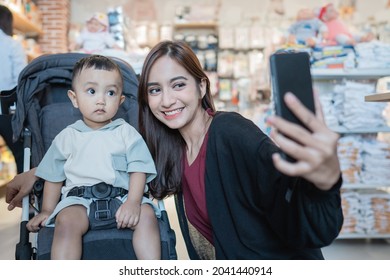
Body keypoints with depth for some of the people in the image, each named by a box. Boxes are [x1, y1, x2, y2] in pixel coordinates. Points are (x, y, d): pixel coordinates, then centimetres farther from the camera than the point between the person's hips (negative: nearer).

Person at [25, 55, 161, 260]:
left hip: (121, 196, 0)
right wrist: (47, 211, 15)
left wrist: (133, 202, -16)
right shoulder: (67, 137, 13)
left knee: (146, 214, -26)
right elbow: (53, 177, 19)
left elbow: (138, 169, 0)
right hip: (79, 198, 0)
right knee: (67, 221, -31)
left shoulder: (127, 133, 9)